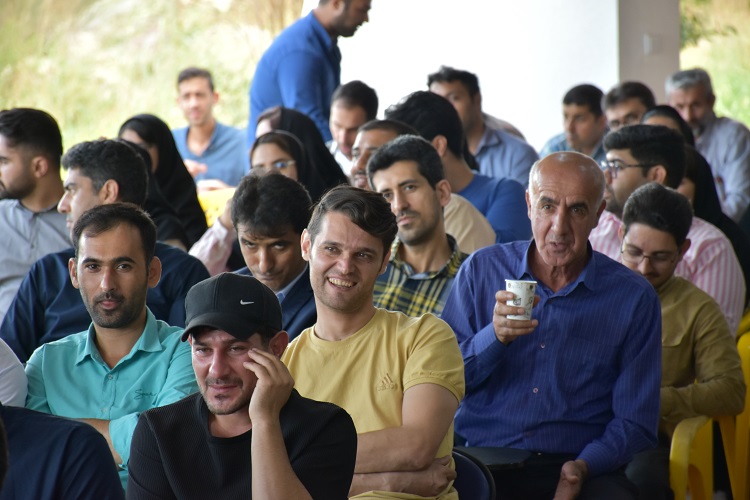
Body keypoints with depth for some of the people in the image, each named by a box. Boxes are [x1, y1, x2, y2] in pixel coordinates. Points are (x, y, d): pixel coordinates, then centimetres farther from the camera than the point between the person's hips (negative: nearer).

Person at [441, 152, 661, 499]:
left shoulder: (634, 298, 4)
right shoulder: (481, 270, 7)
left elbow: (634, 422, 5)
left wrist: (583, 467, -13)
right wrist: (495, 337, -13)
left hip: (582, 468, 0)